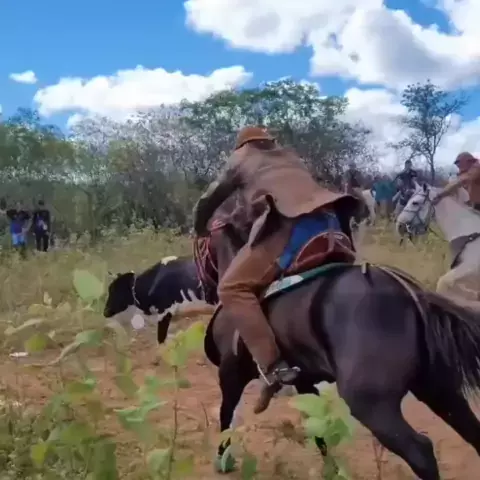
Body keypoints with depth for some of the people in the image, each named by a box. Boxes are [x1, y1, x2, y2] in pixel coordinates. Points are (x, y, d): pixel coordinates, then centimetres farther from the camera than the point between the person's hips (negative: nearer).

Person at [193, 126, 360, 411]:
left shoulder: (241, 158, 26)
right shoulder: (291, 157, 39)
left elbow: (209, 201, 30)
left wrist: (201, 231, 46)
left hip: (289, 223, -7)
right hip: (329, 221, 7)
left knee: (232, 289, -8)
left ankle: (274, 366, -24)